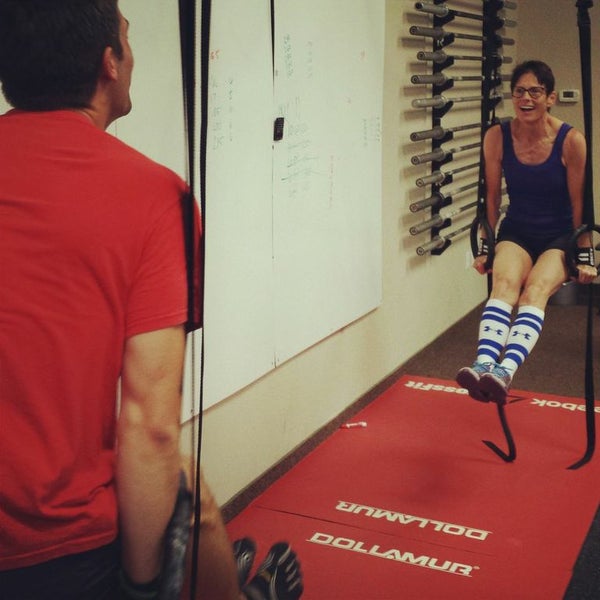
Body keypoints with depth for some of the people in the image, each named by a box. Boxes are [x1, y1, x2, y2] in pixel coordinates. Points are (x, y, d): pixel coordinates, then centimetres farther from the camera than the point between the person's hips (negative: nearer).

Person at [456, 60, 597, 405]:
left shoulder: (571, 141, -14)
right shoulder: (497, 137, -7)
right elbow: (492, 198, 1)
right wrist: (486, 247, 3)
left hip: (560, 237, -2)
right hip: (516, 232, 2)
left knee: (536, 290, -31)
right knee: (505, 282, -31)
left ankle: (506, 371, -49)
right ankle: (483, 364, -48)